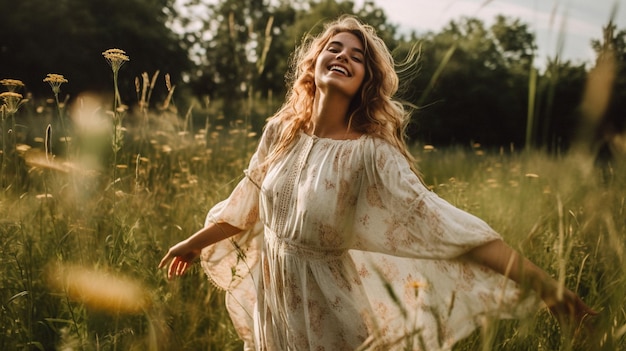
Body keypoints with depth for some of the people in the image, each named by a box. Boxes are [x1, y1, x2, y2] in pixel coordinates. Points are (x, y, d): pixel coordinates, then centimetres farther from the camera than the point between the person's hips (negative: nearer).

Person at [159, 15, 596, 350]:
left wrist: (544, 284, -33)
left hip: (326, 315, -4)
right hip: (270, 302, 4)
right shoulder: (281, 132, -4)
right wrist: (194, 243, 24)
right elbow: (246, 205, 12)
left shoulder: (370, 152, -19)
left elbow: (445, 222, -26)